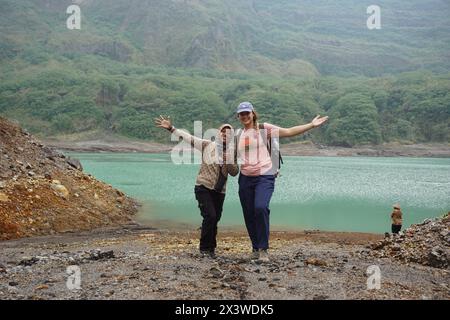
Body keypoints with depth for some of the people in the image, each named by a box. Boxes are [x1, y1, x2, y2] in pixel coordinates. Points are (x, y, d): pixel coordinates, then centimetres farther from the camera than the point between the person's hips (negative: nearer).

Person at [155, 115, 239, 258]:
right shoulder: (208, 145, -1)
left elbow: (235, 172, 4)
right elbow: (188, 137, -4)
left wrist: (229, 161, -14)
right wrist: (171, 128, -12)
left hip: (219, 191, 4)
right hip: (204, 188, -4)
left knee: (215, 219, 6)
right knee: (210, 216, -16)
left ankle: (211, 248, 25)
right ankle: (204, 248, 1)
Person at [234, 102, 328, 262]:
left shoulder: (264, 128, 0)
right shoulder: (237, 134, 14)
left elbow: (289, 131, -5)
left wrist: (311, 125, -11)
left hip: (264, 177, -5)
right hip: (245, 178, 5)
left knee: (261, 207, -26)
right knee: (249, 215, 7)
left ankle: (263, 248, -12)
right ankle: (255, 248, 26)